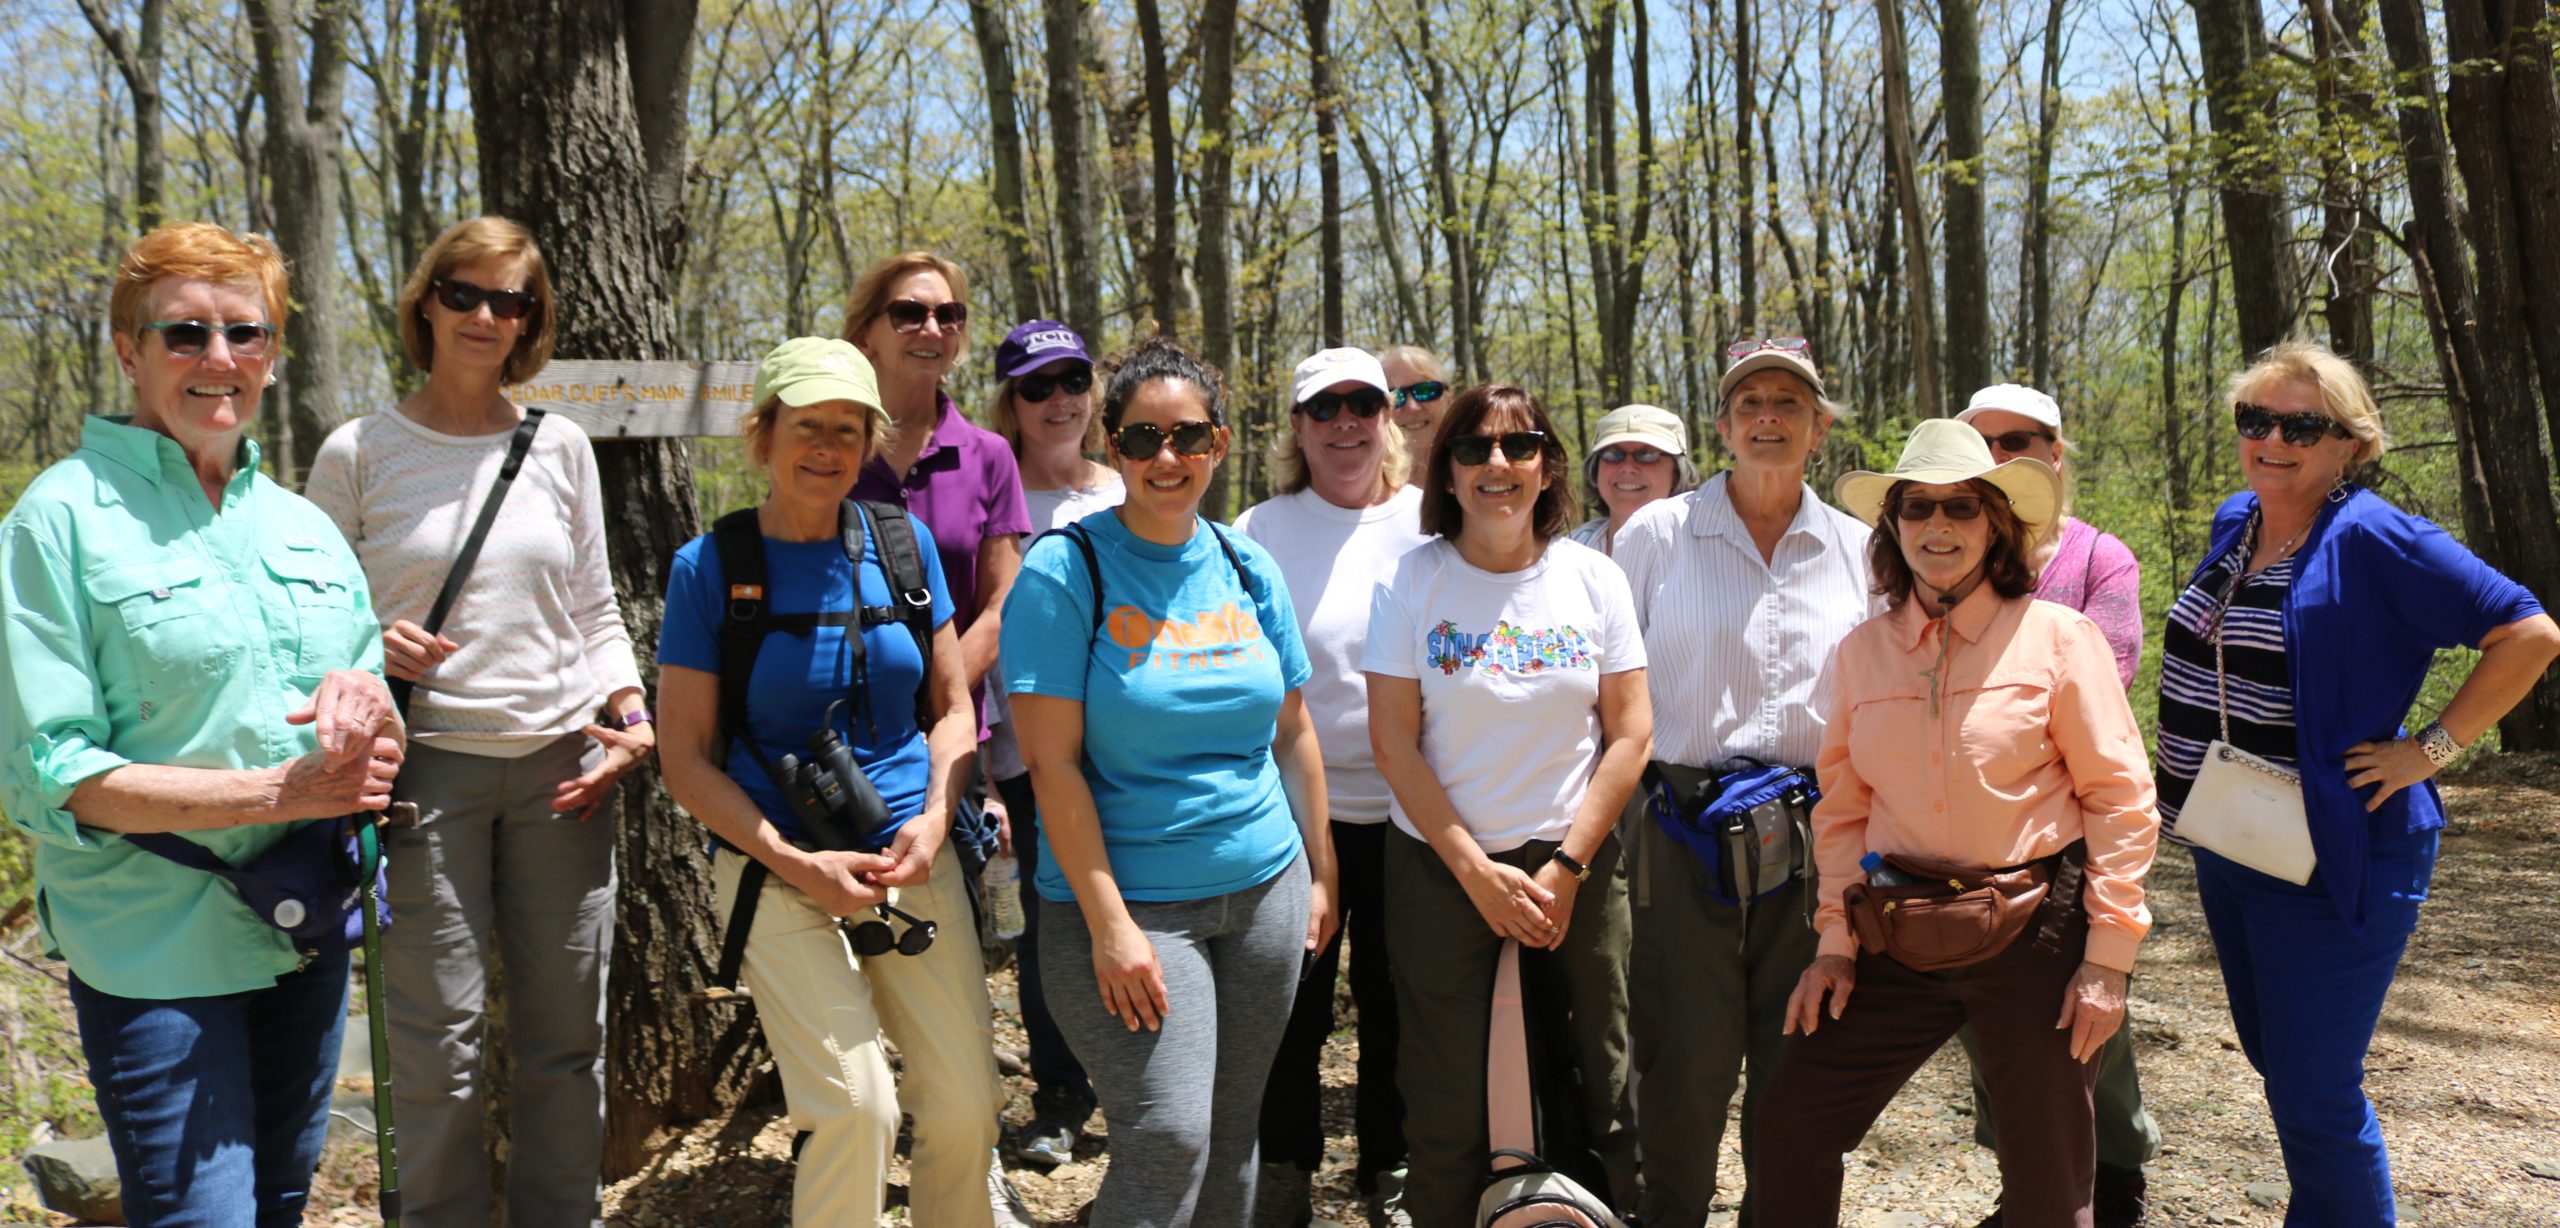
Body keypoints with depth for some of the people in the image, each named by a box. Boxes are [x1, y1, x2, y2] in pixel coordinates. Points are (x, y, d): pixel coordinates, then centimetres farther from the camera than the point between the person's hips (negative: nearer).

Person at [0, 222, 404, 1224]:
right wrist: (279, 791, -21)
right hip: (155, 951, -6)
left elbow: (383, 749, 11)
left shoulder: (306, 527, 8)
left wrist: (362, 698, -13)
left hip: (308, 938, 6)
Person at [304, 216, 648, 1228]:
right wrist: (369, 647, -14)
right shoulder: (360, 453, 2)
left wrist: (631, 716, -1)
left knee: (568, 1035, 8)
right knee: (440, 1046, 0)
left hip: (561, 764, 3)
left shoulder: (561, 447, 8)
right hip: (429, 762, -2)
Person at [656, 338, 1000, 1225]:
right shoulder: (709, 568, -3)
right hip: (779, 875, -3)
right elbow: (686, 759, -3)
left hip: (916, 862, 3)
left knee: (966, 1103, 2)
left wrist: (934, 820, -5)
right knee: (854, 1108, -13)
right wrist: (798, 863, -13)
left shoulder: (904, 544, 6)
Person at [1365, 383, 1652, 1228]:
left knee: (1596, 1089, 6)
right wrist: (1478, 871, -10)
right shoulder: (1412, 579, -4)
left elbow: (1630, 733, 0)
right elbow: (1394, 743, -6)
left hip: (1576, 864, 1)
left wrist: (1567, 868, -8)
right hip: (1441, 866, -1)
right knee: (1446, 1103, 4)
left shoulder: (1594, 579, 1)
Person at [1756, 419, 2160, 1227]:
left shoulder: (2057, 636, -7)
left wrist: (2107, 958, -9)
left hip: (2034, 933, -3)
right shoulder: (1863, 650, 4)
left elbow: (2120, 799, -6)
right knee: (1793, 1130, 3)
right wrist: (1836, 939, 5)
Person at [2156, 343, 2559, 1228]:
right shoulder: (2235, 523, 7)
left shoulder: (2375, 541, -16)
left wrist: (2430, 749, -17)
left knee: (2313, 1098, -2)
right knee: (2274, 1065, 20)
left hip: (2331, 860, -8)